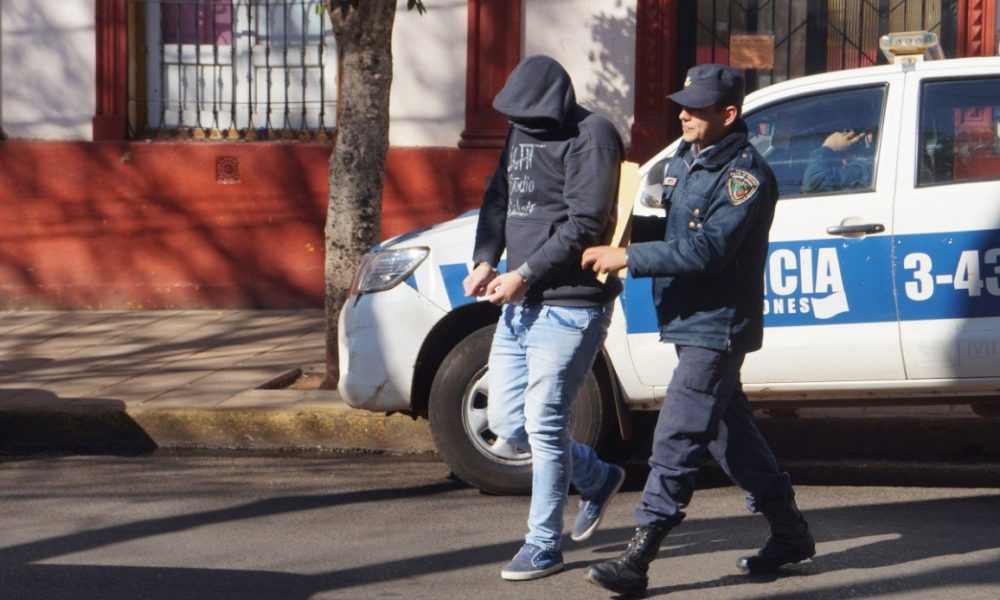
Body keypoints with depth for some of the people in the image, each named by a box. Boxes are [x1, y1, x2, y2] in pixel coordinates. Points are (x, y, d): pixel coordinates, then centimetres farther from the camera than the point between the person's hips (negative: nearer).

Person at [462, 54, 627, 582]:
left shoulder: (591, 137, -13)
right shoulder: (522, 129, 13)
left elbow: (583, 226, -18)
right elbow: (498, 197, 18)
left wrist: (525, 274, -18)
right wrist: (484, 261, 2)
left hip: (569, 306, -9)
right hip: (519, 303, 9)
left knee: (544, 422, -7)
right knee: (506, 421, 10)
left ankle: (544, 544, 4)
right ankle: (598, 479, 30)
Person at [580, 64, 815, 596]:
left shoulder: (745, 175, -17)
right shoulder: (684, 160, 12)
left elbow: (706, 249, -26)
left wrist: (627, 258, -26)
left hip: (718, 327, -10)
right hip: (690, 320, 10)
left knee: (677, 439, -12)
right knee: (729, 431, 17)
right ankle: (790, 533, 29)